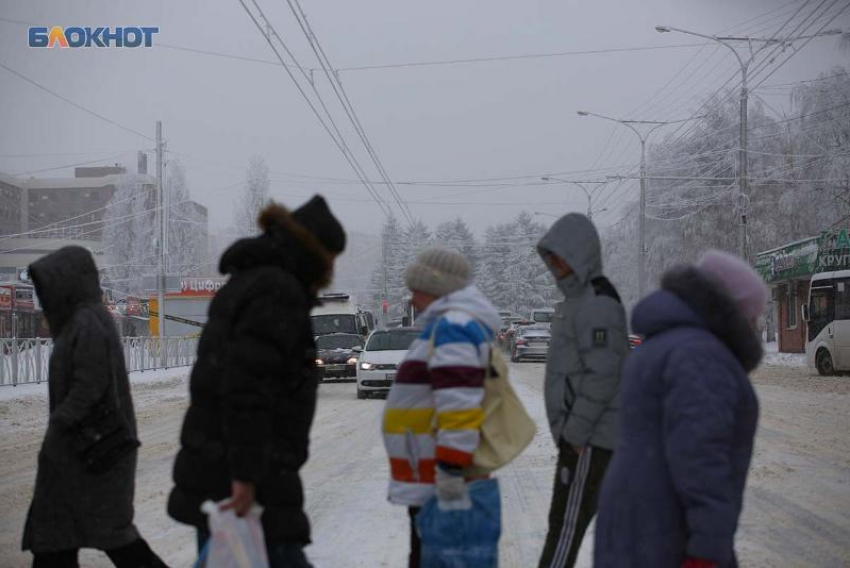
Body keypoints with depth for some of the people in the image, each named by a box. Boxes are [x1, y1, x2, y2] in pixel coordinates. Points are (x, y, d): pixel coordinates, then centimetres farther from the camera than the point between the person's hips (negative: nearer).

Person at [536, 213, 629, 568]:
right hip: (586, 432, 10)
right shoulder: (578, 300, 17)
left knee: (566, 521, -8)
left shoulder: (597, 303, -16)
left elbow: (603, 375, -22)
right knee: (582, 513, 14)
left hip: (588, 435, -10)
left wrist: (574, 433, -21)